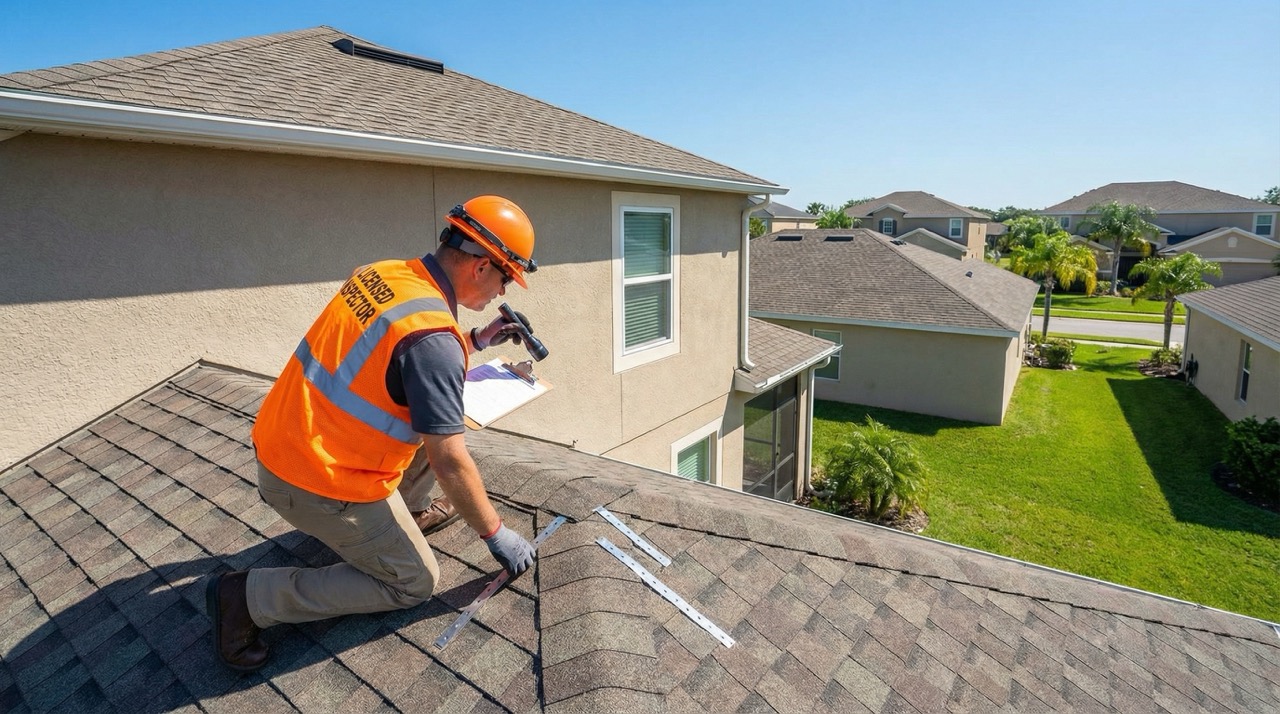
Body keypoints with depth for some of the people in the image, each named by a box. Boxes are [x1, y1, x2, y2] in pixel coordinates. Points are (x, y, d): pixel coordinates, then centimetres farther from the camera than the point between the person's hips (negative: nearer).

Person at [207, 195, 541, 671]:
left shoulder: (386, 274, -3)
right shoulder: (433, 335, -27)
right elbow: (450, 463, -22)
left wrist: (477, 340, 11)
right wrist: (495, 533, -9)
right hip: (318, 484, -8)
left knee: (435, 417, 16)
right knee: (414, 584, 9)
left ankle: (407, 512, 32)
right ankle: (250, 597, 6)